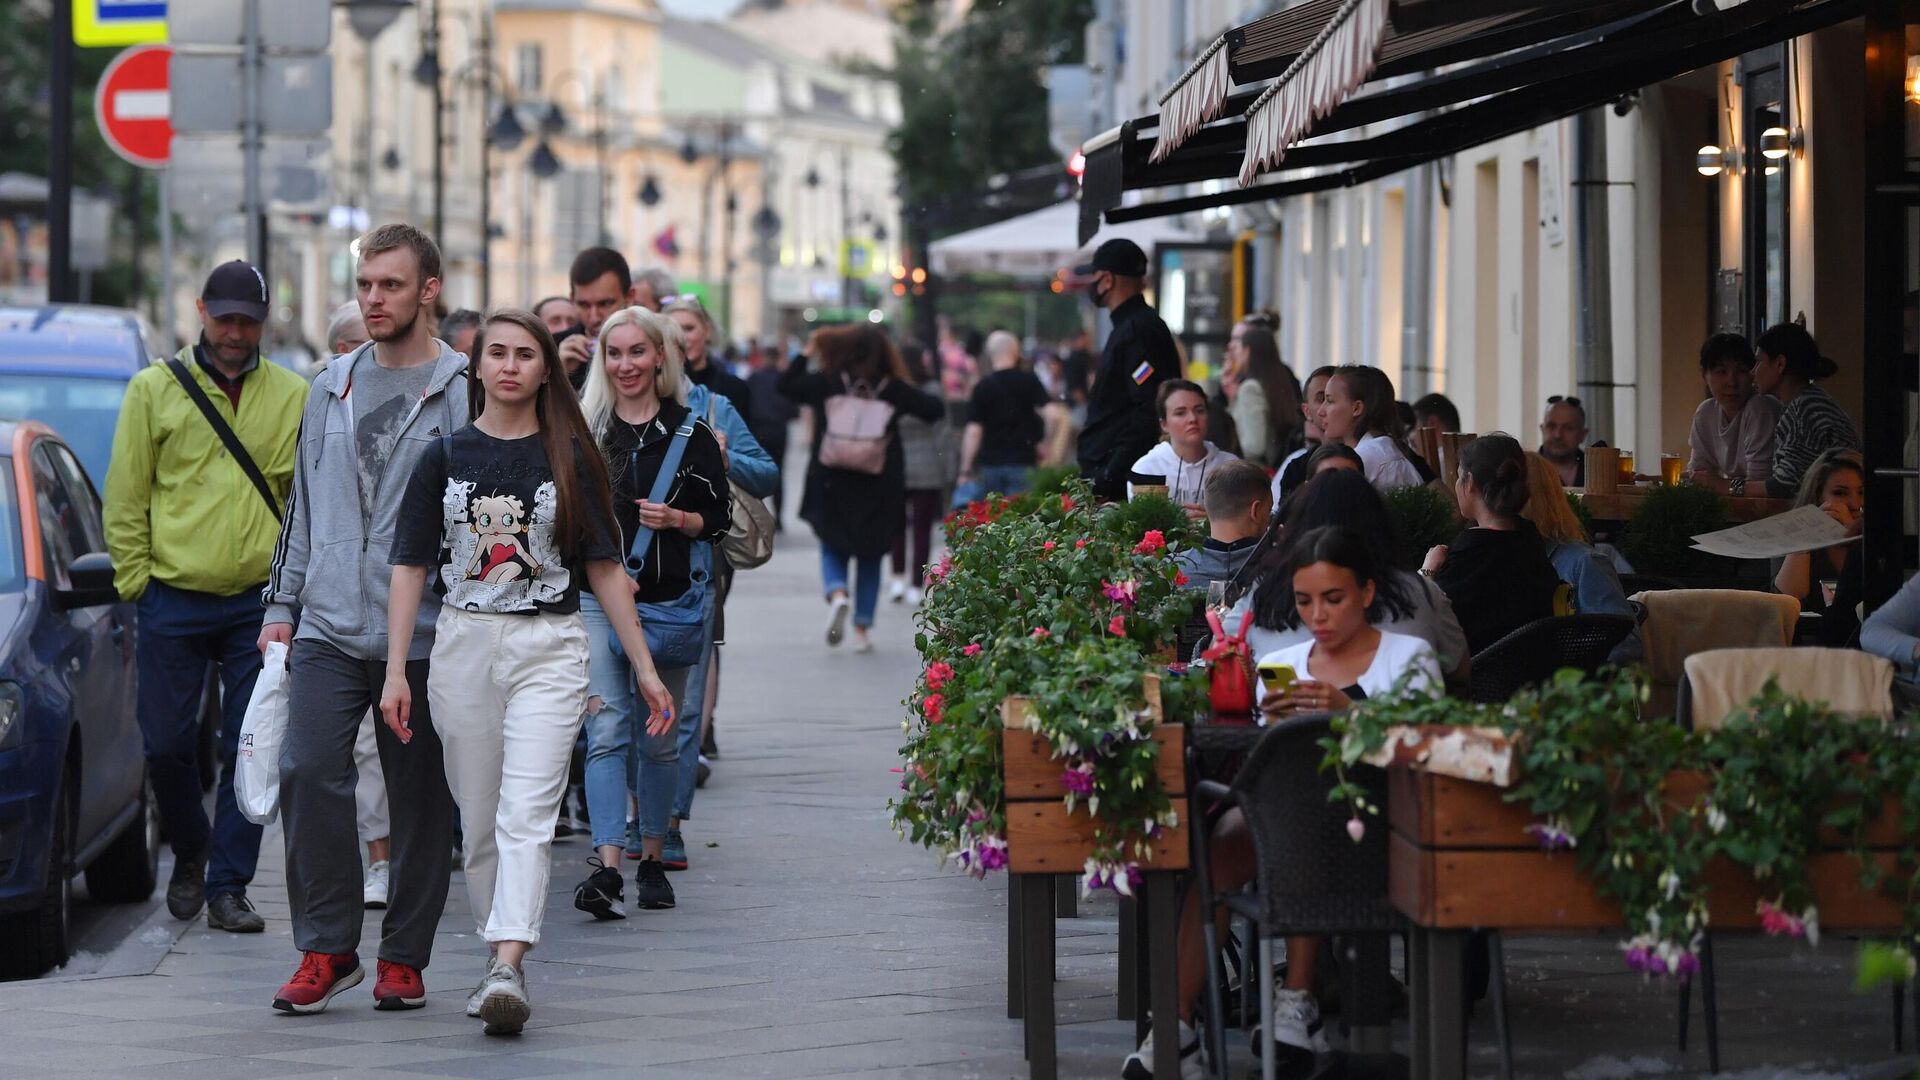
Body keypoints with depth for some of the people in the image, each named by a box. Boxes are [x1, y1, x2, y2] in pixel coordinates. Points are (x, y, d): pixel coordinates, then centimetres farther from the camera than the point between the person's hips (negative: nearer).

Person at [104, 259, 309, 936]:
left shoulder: (294, 397, 6)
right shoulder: (155, 389, 3)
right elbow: (125, 497, 4)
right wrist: (136, 580, -1)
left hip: (260, 602, 1)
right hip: (173, 598, 0)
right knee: (166, 744, 0)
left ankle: (228, 887, 8)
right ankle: (190, 849, 27)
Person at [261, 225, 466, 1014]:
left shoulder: (464, 393, -2)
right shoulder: (333, 386, 14)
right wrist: (283, 603, 16)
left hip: (422, 634, -4)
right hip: (328, 625, 4)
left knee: (420, 795, 3)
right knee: (309, 773, -10)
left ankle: (403, 957, 13)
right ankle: (326, 948, -1)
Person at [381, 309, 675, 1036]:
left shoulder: (569, 457, 4)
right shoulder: (445, 456, 6)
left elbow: (604, 568, 7)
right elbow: (410, 566, 4)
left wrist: (644, 668, 6)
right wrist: (395, 671, -3)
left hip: (550, 648, -2)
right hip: (463, 645, 2)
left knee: (526, 814, -15)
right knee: (480, 824, 7)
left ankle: (508, 969, -27)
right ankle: (497, 961, 19)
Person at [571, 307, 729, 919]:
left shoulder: (691, 433, 4)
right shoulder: (583, 431, 6)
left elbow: (719, 518, 6)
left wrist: (678, 519, -14)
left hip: (669, 599, 0)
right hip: (595, 599, 0)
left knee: (658, 739, 8)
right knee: (607, 732, -12)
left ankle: (653, 862, 21)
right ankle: (607, 869, -21)